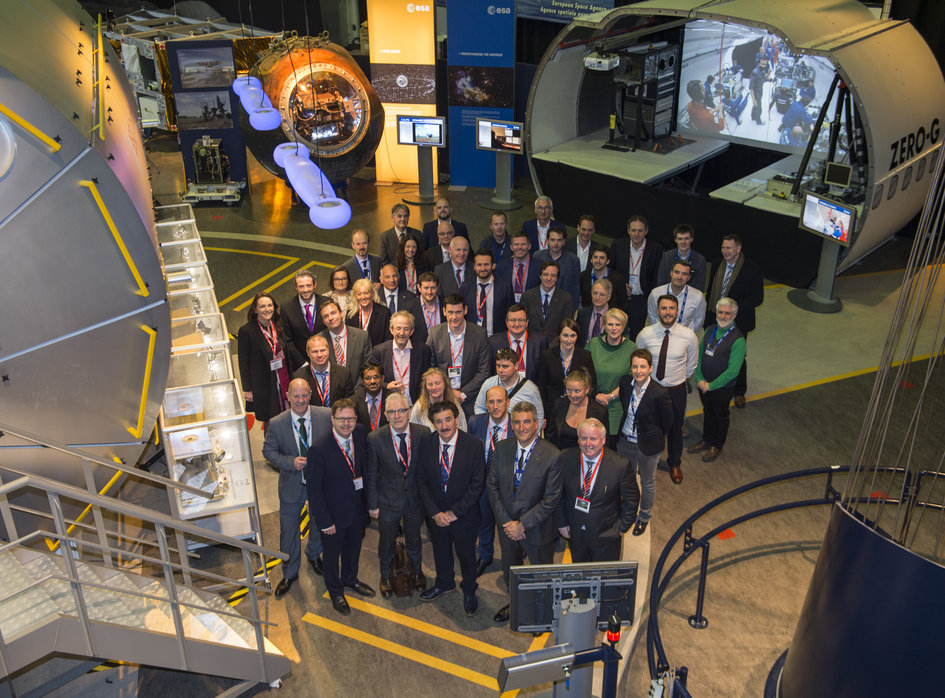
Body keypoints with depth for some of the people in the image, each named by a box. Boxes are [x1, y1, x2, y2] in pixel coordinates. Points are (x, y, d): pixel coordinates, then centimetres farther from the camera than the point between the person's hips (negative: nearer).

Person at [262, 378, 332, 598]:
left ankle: (313, 555, 55)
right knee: (288, 530, 12)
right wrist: (290, 462, -21)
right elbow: (269, 451, -5)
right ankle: (290, 573, 36)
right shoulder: (276, 423, -15)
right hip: (292, 485, -1)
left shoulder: (326, 416, -15)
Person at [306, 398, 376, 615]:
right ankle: (335, 591, 46)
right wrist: (325, 522, -18)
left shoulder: (360, 433, -12)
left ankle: (350, 579, 57)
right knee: (332, 554, 20)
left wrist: (368, 500, 1)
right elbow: (314, 490, -21)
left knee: (353, 547, 28)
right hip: (334, 513, -5)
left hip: (358, 508, 5)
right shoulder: (319, 449, -29)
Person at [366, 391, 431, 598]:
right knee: (387, 541, 20)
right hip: (388, 501, -1)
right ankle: (386, 576, 48)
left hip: (415, 499, 1)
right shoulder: (375, 438, -19)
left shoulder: (423, 434, -16)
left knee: (414, 539, 24)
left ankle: (417, 571, 52)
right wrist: (372, 504, -6)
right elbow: (370, 475, -9)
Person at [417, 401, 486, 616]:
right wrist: (435, 512, -12)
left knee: (466, 554, 16)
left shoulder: (472, 445, -19)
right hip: (437, 514, 3)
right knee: (440, 550, 23)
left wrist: (454, 512, -17)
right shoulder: (426, 443, -10)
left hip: (464, 515, -2)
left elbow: (477, 484, -16)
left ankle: (469, 590, 43)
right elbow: (422, 481, -4)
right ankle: (444, 582, 52)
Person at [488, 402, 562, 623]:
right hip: (507, 527, 4)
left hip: (538, 530, -4)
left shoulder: (552, 456, -21)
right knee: (509, 572, 25)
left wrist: (522, 524, -19)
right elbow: (492, 485, -2)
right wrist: (506, 521, -11)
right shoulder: (502, 448, -7)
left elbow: (551, 500, -19)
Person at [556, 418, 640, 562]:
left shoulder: (620, 464, -20)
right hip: (575, 533, 2)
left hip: (606, 536, -2)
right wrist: (562, 523, 0)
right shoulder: (566, 459, -12)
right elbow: (559, 494, 0)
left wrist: (622, 527, -4)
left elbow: (632, 499, -7)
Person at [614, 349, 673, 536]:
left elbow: (667, 421, -11)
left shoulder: (660, 393, -27)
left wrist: (654, 437, 1)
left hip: (647, 445, -4)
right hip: (625, 441, 4)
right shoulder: (625, 382, -12)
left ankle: (644, 517, 43)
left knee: (648, 483, 19)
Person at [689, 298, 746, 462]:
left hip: (723, 387, -5)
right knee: (708, 412, 23)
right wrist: (700, 379, -7)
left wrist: (711, 385, -17)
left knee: (720, 416, 16)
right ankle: (706, 441, 44)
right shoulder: (711, 330, -2)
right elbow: (699, 355, 3)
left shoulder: (737, 339, -22)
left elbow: (733, 370, -23)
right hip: (704, 384, 5)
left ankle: (717, 446, 36)